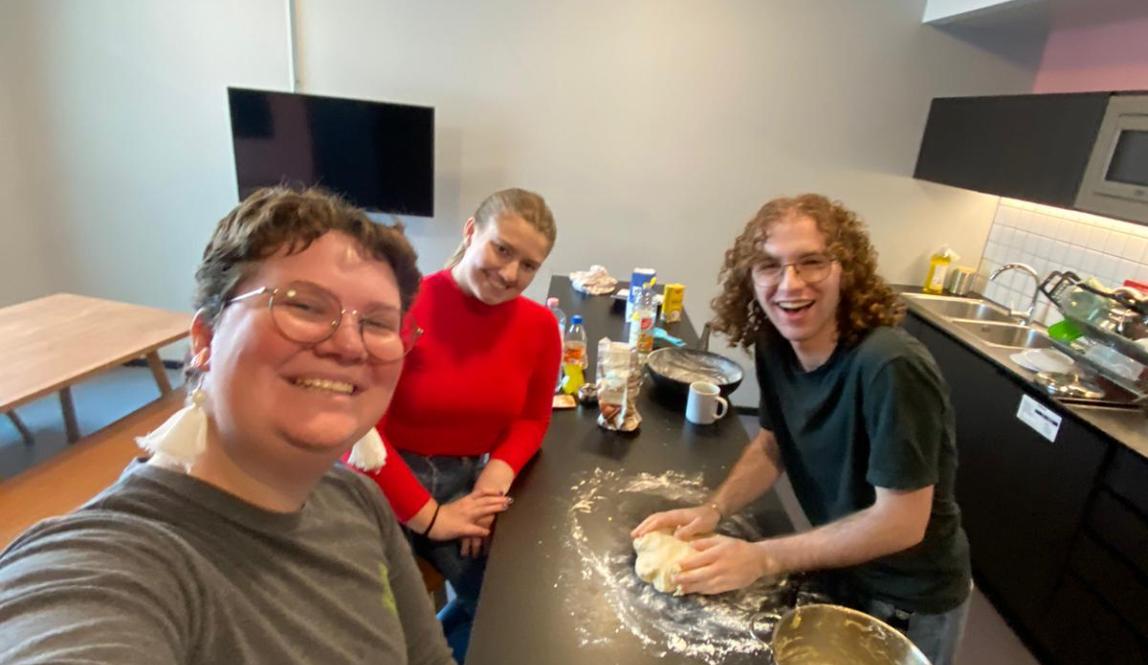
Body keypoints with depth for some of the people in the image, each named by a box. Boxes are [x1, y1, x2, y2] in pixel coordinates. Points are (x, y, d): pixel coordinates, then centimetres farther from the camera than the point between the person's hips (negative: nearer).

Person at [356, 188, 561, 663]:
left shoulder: (539, 326, -5)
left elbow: (532, 419, 7)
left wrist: (498, 474, -13)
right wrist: (430, 517, -13)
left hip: (466, 482, 4)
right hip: (384, 486, -3)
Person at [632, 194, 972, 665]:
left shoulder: (890, 369, -33)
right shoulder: (775, 347, -12)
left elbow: (901, 522, -28)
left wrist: (762, 559, -25)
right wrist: (712, 510, -13)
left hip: (911, 602, -5)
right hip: (838, 575, 5)